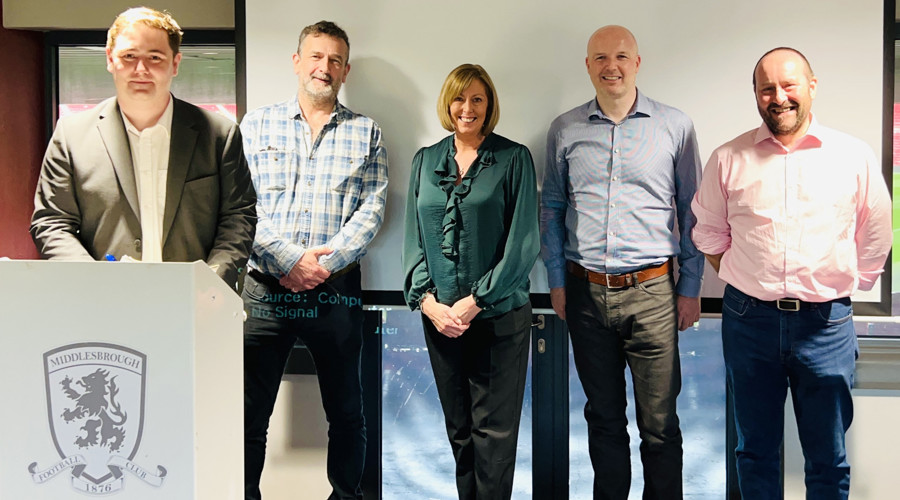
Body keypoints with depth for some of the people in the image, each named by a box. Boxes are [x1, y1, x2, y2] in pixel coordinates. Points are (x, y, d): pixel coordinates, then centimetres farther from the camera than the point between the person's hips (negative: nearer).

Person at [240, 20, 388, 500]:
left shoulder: (366, 133, 10)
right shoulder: (257, 124, 10)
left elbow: (371, 208, 0)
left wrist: (326, 261, -13)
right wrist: (289, 261, -13)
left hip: (336, 289, 1)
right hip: (265, 288, 0)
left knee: (346, 412, 10)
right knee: (248, 411, 2)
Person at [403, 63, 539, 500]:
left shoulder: (513, 159, -2)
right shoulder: (425, 160, 11)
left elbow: (523, 242, -8)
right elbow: (413, 238, 9)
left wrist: (474, 301, -13)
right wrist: (428, 299, -6)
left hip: (498, 316, -3)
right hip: (440, 316, 4)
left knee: (494, 428, 1)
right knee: (458, 427, 12)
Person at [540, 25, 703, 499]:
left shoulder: (674, 126, 2)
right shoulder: (565, 130, 7)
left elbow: (691, 211, 5)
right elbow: (552, 208, 12)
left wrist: (690, 287, 2)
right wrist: (556, 281, 6)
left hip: (651, 292, -2)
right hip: (586, 292, 2)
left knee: (659, 421, 3)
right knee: (603, 415, 14)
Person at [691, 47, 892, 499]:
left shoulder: (855, 156, 1)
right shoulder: (728, 159, 2)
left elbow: (875, 240, 10)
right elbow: (709, 234, 12)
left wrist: (841, 288, 8)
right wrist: (747, 282, 8)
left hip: (825, 322, 0)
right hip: (748, 320, 1)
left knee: (828, 459, 9)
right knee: (755, 449, 13)